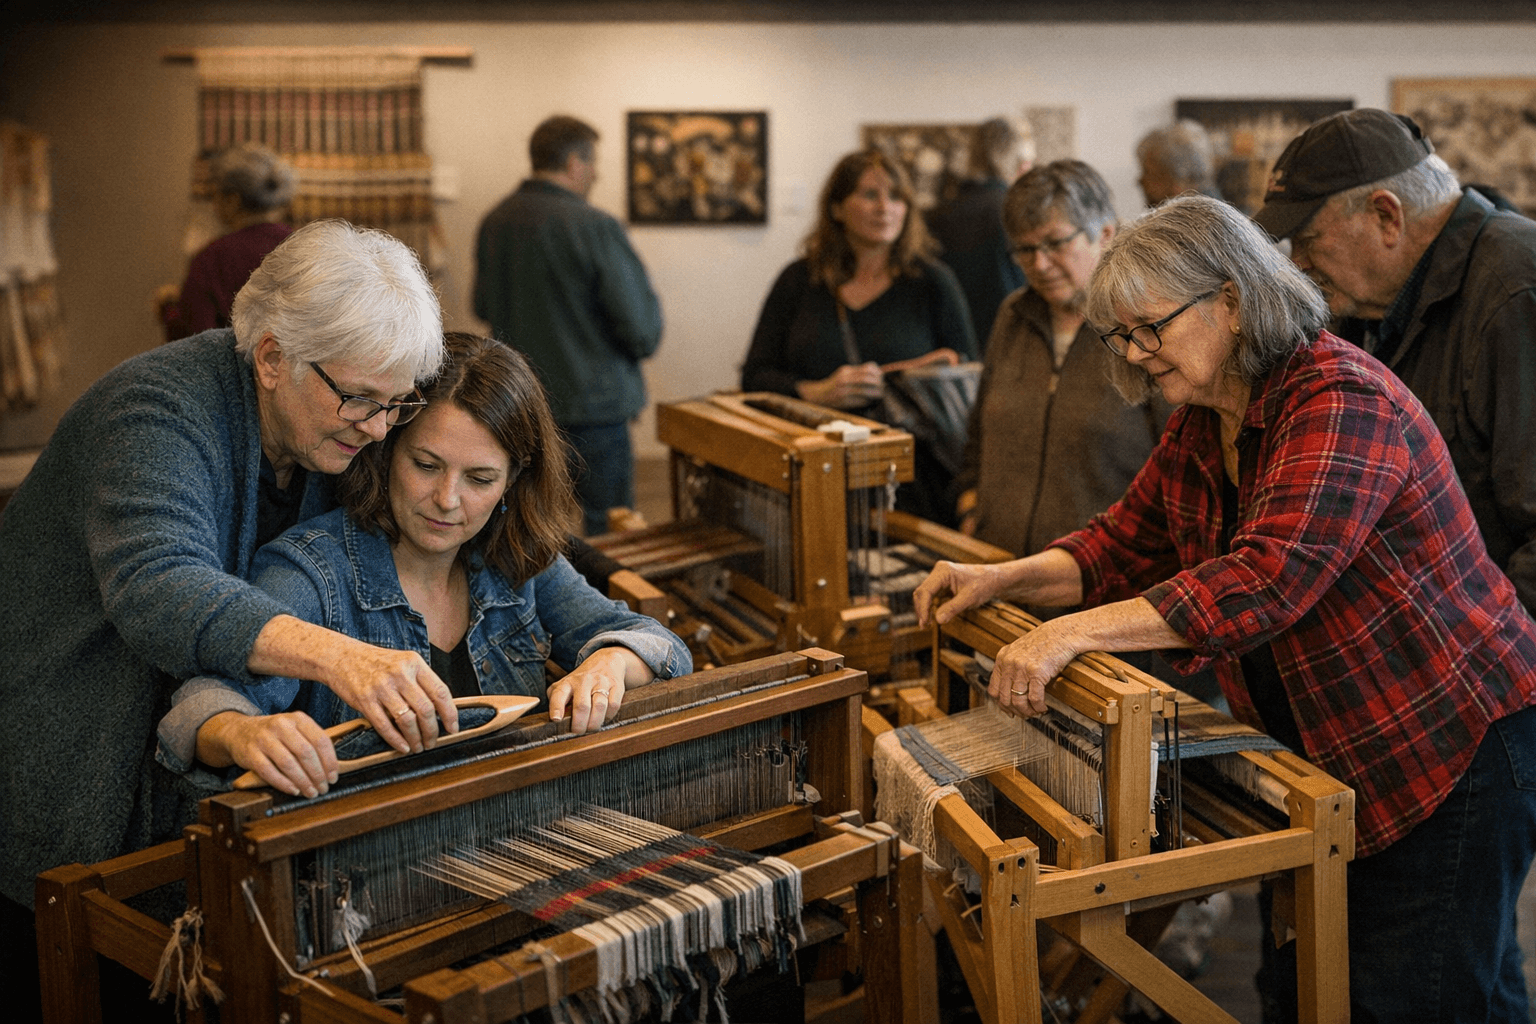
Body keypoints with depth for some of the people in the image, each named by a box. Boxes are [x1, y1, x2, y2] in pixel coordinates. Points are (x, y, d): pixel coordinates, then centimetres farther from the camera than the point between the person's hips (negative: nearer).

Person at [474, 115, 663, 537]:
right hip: (591, 405, -7)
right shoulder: (594, 227, -17)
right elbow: (641, 326, -16)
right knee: (609, 534, 2)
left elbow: (483, 307, 17)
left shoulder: (492, 223, 4)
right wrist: (644, 342, 5)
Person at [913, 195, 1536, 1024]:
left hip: (1450, 745, -9)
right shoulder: (1199, 427, 6)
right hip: (1327, 752, 9)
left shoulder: (1339, 402, -24)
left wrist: (1074, 632, -37)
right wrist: (1001, 580, -7)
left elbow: (1268, 579, -35)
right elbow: (1127, 544, 11)